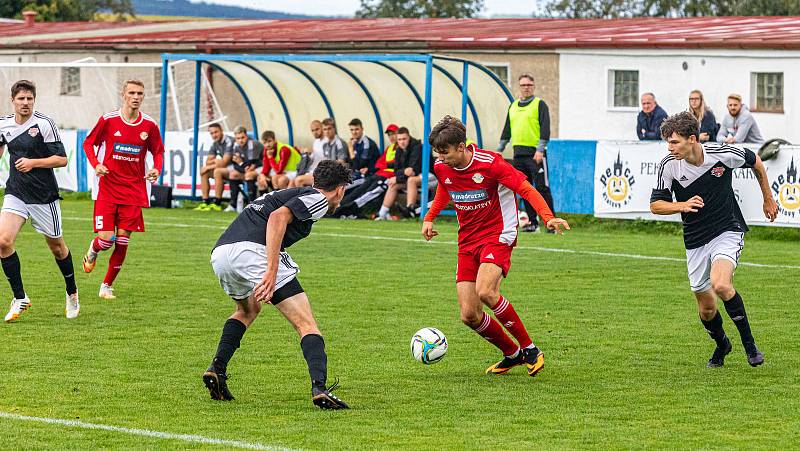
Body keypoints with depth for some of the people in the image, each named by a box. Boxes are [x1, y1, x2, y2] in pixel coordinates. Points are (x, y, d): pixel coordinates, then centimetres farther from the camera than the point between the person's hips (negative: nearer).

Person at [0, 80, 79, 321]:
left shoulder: (44, 124, -13)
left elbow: (62, 159, -13)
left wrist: (33, 162, -21)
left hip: (44, 196, -3)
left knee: (56, 246, 10)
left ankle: (72, 294, 35)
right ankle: (20, 298, -5)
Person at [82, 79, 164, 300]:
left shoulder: (149, 125, 0)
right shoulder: (108, 120, -6)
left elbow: (158, 152, 14)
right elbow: (89, 143, 7)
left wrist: (157, 169, -7)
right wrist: (96, 164, -11)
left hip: (134, 192, 2)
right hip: (107, 189, -2)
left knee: (122, 241, -1)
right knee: (106, 238, -12)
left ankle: (107, 286, 15)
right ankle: (92, 252, 26)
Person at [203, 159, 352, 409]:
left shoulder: (292, 193, 33)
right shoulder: (317, 199, 7)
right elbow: (278, 216, -11)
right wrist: (272, 271, -18)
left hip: (219, 253, 8)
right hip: (253, 251, -8)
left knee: (248, 310, 36)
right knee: (306, 324, -3)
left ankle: (217, 368, 21)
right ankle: (319, 388, -21)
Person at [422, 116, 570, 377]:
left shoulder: (489, 163, -17)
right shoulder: (442, 168, 1)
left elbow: (526, 189, -16)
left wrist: (548, 217, -31)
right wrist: (429, 218, 16)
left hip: (497, 237, -6)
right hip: (467, 242, 6)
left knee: (485, 292, -31)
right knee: (469, 315, -5)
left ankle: (530, 349, -15)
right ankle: (512, 354, 18)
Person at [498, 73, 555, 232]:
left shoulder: (539, 104, 0)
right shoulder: (513, 107, 18)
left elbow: (545, 128, -9)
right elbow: (507, 130, 25)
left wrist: (540, 149, -18)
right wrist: (500, 149, 20)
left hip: (535, 153, -6)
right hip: (519, 154, 6)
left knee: (542, 188, -8)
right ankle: (533, 222, 10)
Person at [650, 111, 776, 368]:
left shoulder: (723, 154, -16)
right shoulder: (669, 165, -12)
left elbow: (755, 163, 5)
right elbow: (656, 205, -5)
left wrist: (768, 200, 14)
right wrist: (682, 206, -26)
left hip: (728, 231, -3)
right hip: (696, 241, 3)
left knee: (721, 285, -29)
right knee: (706, 308, 8)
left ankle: (748, 341, -12)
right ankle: (722, 345, 39)